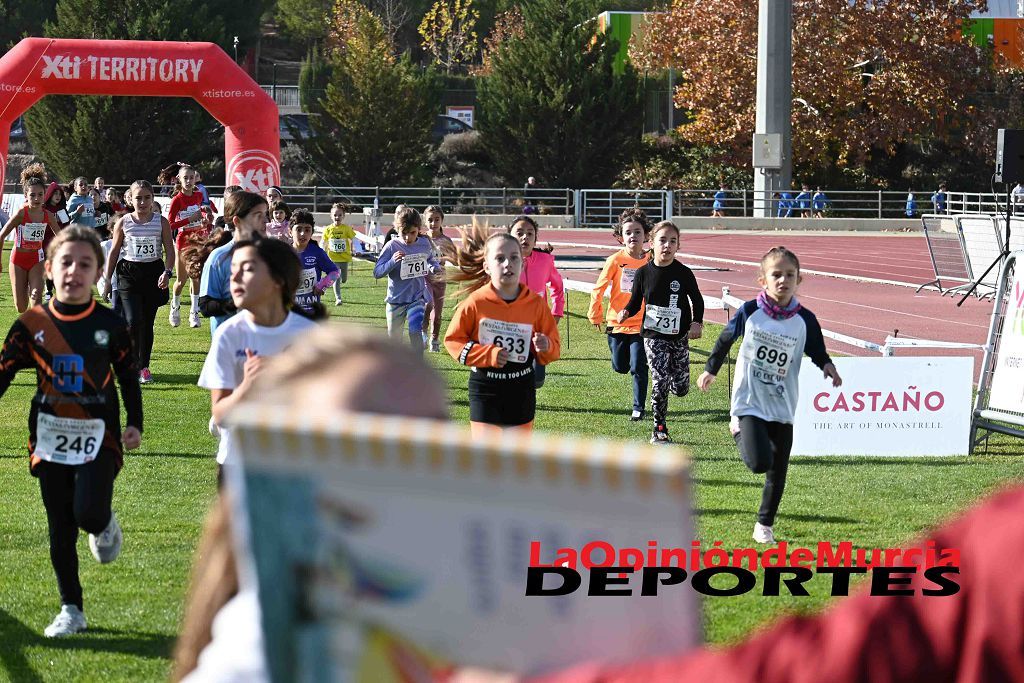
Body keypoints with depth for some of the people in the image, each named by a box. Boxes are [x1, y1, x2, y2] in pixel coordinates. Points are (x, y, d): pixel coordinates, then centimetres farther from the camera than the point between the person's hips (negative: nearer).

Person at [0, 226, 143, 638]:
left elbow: (128, 377, 6)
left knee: (89, 514, -20)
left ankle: (104, 526, 18)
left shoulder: (110, 325, -5)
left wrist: (134, 424, 2)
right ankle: (71, 610, 19)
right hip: (51, 439, 2)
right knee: (60, 531, 7)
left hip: (98, 437, -2)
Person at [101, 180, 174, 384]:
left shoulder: (161, 222, 0)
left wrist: (167, 272, -16)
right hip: (129, 273, -1)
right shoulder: (123, 223, 0)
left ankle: (144, 366, 18)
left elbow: (169, 250, 0)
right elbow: (114, 252, 7)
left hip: (153, 272, 1)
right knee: (133, 321, -14)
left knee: (147, 323, 7)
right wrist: (107, 279, 6)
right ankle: (132, 364, -2)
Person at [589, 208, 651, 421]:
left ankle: (638, 408, 7)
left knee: (638, 368, -6)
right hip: (617, 323, 1)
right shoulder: (616, 260, -8)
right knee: (620, 367, 9)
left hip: (641, 324, -1)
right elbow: (598, 288, 0)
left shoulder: (650, 261, -5)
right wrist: (595, 315, 2)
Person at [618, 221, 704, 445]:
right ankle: (659, 429, 2)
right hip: (654, 335, -1)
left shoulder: (683, 273, -6)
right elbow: (635, 302, 5)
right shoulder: (644, 273, -5)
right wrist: (626, 312, -16)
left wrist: (696, 323, -9)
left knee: (680, 388, 4)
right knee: (660, 382, -12)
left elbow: (697, 300, 6)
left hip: (679, 336, 1)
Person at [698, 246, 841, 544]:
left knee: (777, 474, 8)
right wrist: (710, 370, 21)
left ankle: (765, 525, 29)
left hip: (782, 409, 3)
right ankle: (739, 430, 14)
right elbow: (726, 338, 9)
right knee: (759, 462, -19)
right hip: (749, 403, -3)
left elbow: (817, 352, 7)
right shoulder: (750, 312, -8)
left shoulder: (804, 321, -6)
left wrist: (827, 366, -17)